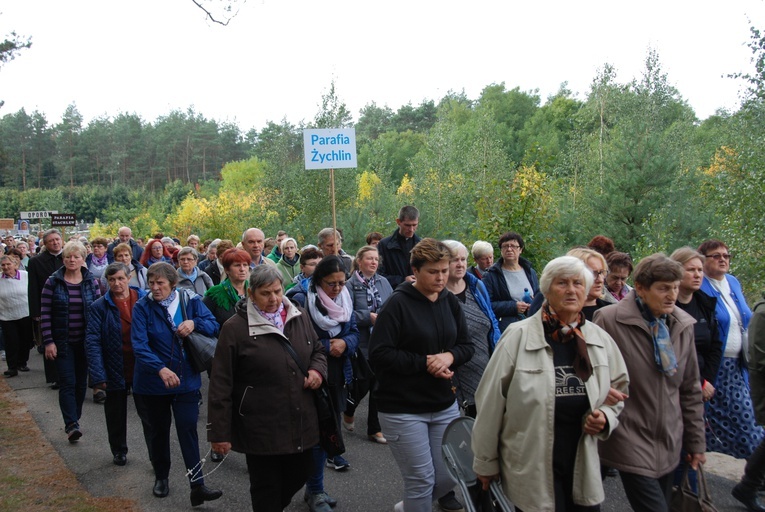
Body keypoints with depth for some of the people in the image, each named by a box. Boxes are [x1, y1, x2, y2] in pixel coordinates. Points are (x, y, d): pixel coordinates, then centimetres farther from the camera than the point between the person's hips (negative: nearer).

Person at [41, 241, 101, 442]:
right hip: (63, 342, -2)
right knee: (68, 383, -8)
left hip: (85, 341, 2)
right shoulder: (53, 282, -5)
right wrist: (48, 341, -10)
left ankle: (74, 420, 26)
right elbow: (45, 313, -5)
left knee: (81, 382, 11)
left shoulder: (91, 282, 0)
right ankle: (71, 424, -6)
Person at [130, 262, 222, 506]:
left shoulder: (190, 300, -4)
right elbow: (139, 344, -21)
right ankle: (161, 477, 36)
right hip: (153, 382, 0)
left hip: (186, 378, 0)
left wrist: (194, 323, -26)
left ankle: (197, 486, 0)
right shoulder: (142, 307, -10)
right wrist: (161, 369, -35)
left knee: (188, 429, -4)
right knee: (158, 430, 16)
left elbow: (214, 326, -6)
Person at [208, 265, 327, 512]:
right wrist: (219, 432, -9)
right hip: (261, 426, -5)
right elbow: (221, 385, -9)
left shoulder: (299, 316, 4)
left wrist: (317, 369, -4)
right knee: (266, 487, 9)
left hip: (301, 420, 5)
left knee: (300, 473, 19)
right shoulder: (235, 328, -10)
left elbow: (317, 350, 19)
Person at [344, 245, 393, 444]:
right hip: (362, 343, -4)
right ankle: (349, 410, 38)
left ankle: (375, 428, 22)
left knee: (379, 384, 8)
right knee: (363, 383, 5)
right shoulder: (351, 285, -8)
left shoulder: (383, 282, 6)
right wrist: (369, 317, -19)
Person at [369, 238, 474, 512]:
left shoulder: (450, 301, 5)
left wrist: (449, 356, -12)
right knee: (421, 480, 1)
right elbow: (379, 354, -17)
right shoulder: (398, 303, -13)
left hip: (444, 405, 6)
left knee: (449, 476, 12)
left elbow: (467, 345, 10)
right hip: (403, 408, -6)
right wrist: (425, 363, -18)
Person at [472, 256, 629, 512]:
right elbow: (491, 402, -7)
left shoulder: (601, 340, 2)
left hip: (584, 470, 4)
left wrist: (606, 416, -4)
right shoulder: (518, 336, -12)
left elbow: (618, 391, 18)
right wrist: (485, 461, -1)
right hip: (530, 471, -4)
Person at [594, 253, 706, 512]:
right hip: (631, 441, -6)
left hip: (670, 444, 6)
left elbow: (690, 389, 10)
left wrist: (696, 441, 13)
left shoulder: (683, 324, 4)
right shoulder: (609, 320, -16)